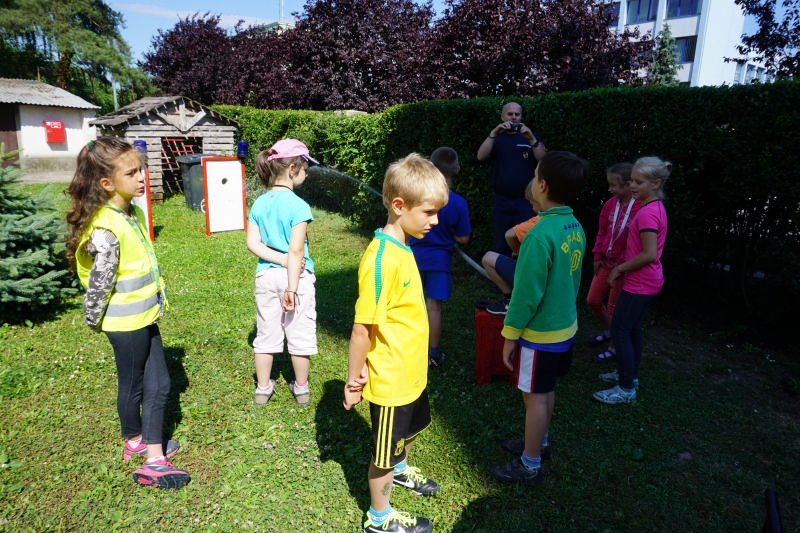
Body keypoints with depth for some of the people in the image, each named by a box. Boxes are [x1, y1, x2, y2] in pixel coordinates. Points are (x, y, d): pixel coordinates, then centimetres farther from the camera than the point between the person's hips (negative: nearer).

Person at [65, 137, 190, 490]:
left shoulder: (134, 213, 2)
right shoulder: (105, 230, -27)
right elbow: (100, 283, -20)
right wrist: (93, 320, -5)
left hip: (145, 316, 8)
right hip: (125, 323, -8)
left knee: (158, 383, 13)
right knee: (133, 386, 14)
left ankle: (152, 453, 26)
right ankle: (135, 439, 39)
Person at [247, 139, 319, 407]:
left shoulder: (259, 204, 2)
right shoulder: (299, 206, -16)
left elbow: (252, 243, -3)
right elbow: (296, 250, -20)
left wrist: (281, 260, -8)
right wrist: (292, 288, -18)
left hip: (266, 276, 5)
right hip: (296, 275, -5)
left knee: (266, 333, 16)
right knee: (300, 334, 11)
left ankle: (263, 389, 30)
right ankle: (301, 389, 27)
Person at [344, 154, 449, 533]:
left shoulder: (402, 247, 1)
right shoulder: (382, 259, -29)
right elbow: (362, 328, -24)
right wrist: (354, 379, -14)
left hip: (411, 372, 9)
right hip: (389, 381, -9)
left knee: (411, 428, 32)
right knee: (384, 451, 14)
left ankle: (401, 470, 61)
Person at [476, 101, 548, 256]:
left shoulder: (530, 137, 11)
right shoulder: (496, 138, 10)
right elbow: (481, 156, -9)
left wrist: (531, 139, -18)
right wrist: (494, 133, -22)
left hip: (525, 201, 0)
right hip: (501, 201, 0)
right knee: (500, 245, 7)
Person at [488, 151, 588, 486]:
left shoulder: (540, 235, -27)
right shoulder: (575, 227, 0)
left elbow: (527, 294, -23)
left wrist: (510, 335, -13)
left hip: (539, 333, -8)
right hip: (565, 326, 8)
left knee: (535, 396, 6)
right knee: (546, 390, 23)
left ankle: (530, 466, 22)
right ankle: (539, 442, 43)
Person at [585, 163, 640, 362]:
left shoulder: (640, 209, -21)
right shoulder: (610, 204, -1)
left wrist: (622, 264, -16)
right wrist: (597, 256, 6)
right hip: (606, 261, 6)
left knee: (614, 307, 5)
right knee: (592, 300, 13)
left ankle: (613, 347, 25)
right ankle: (607, 331, 41)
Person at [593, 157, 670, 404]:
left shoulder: (648, 213, -22)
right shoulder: (655, 207, 8)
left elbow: (649, 254, -26)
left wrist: (620, 269, -14)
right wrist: (623, 266, 13)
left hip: (640, 283, -10)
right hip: (645, 281, 10)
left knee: (619, 331, -2)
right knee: (632, 329, 20)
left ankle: (626, 389, 8)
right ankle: (630, 375, 34)